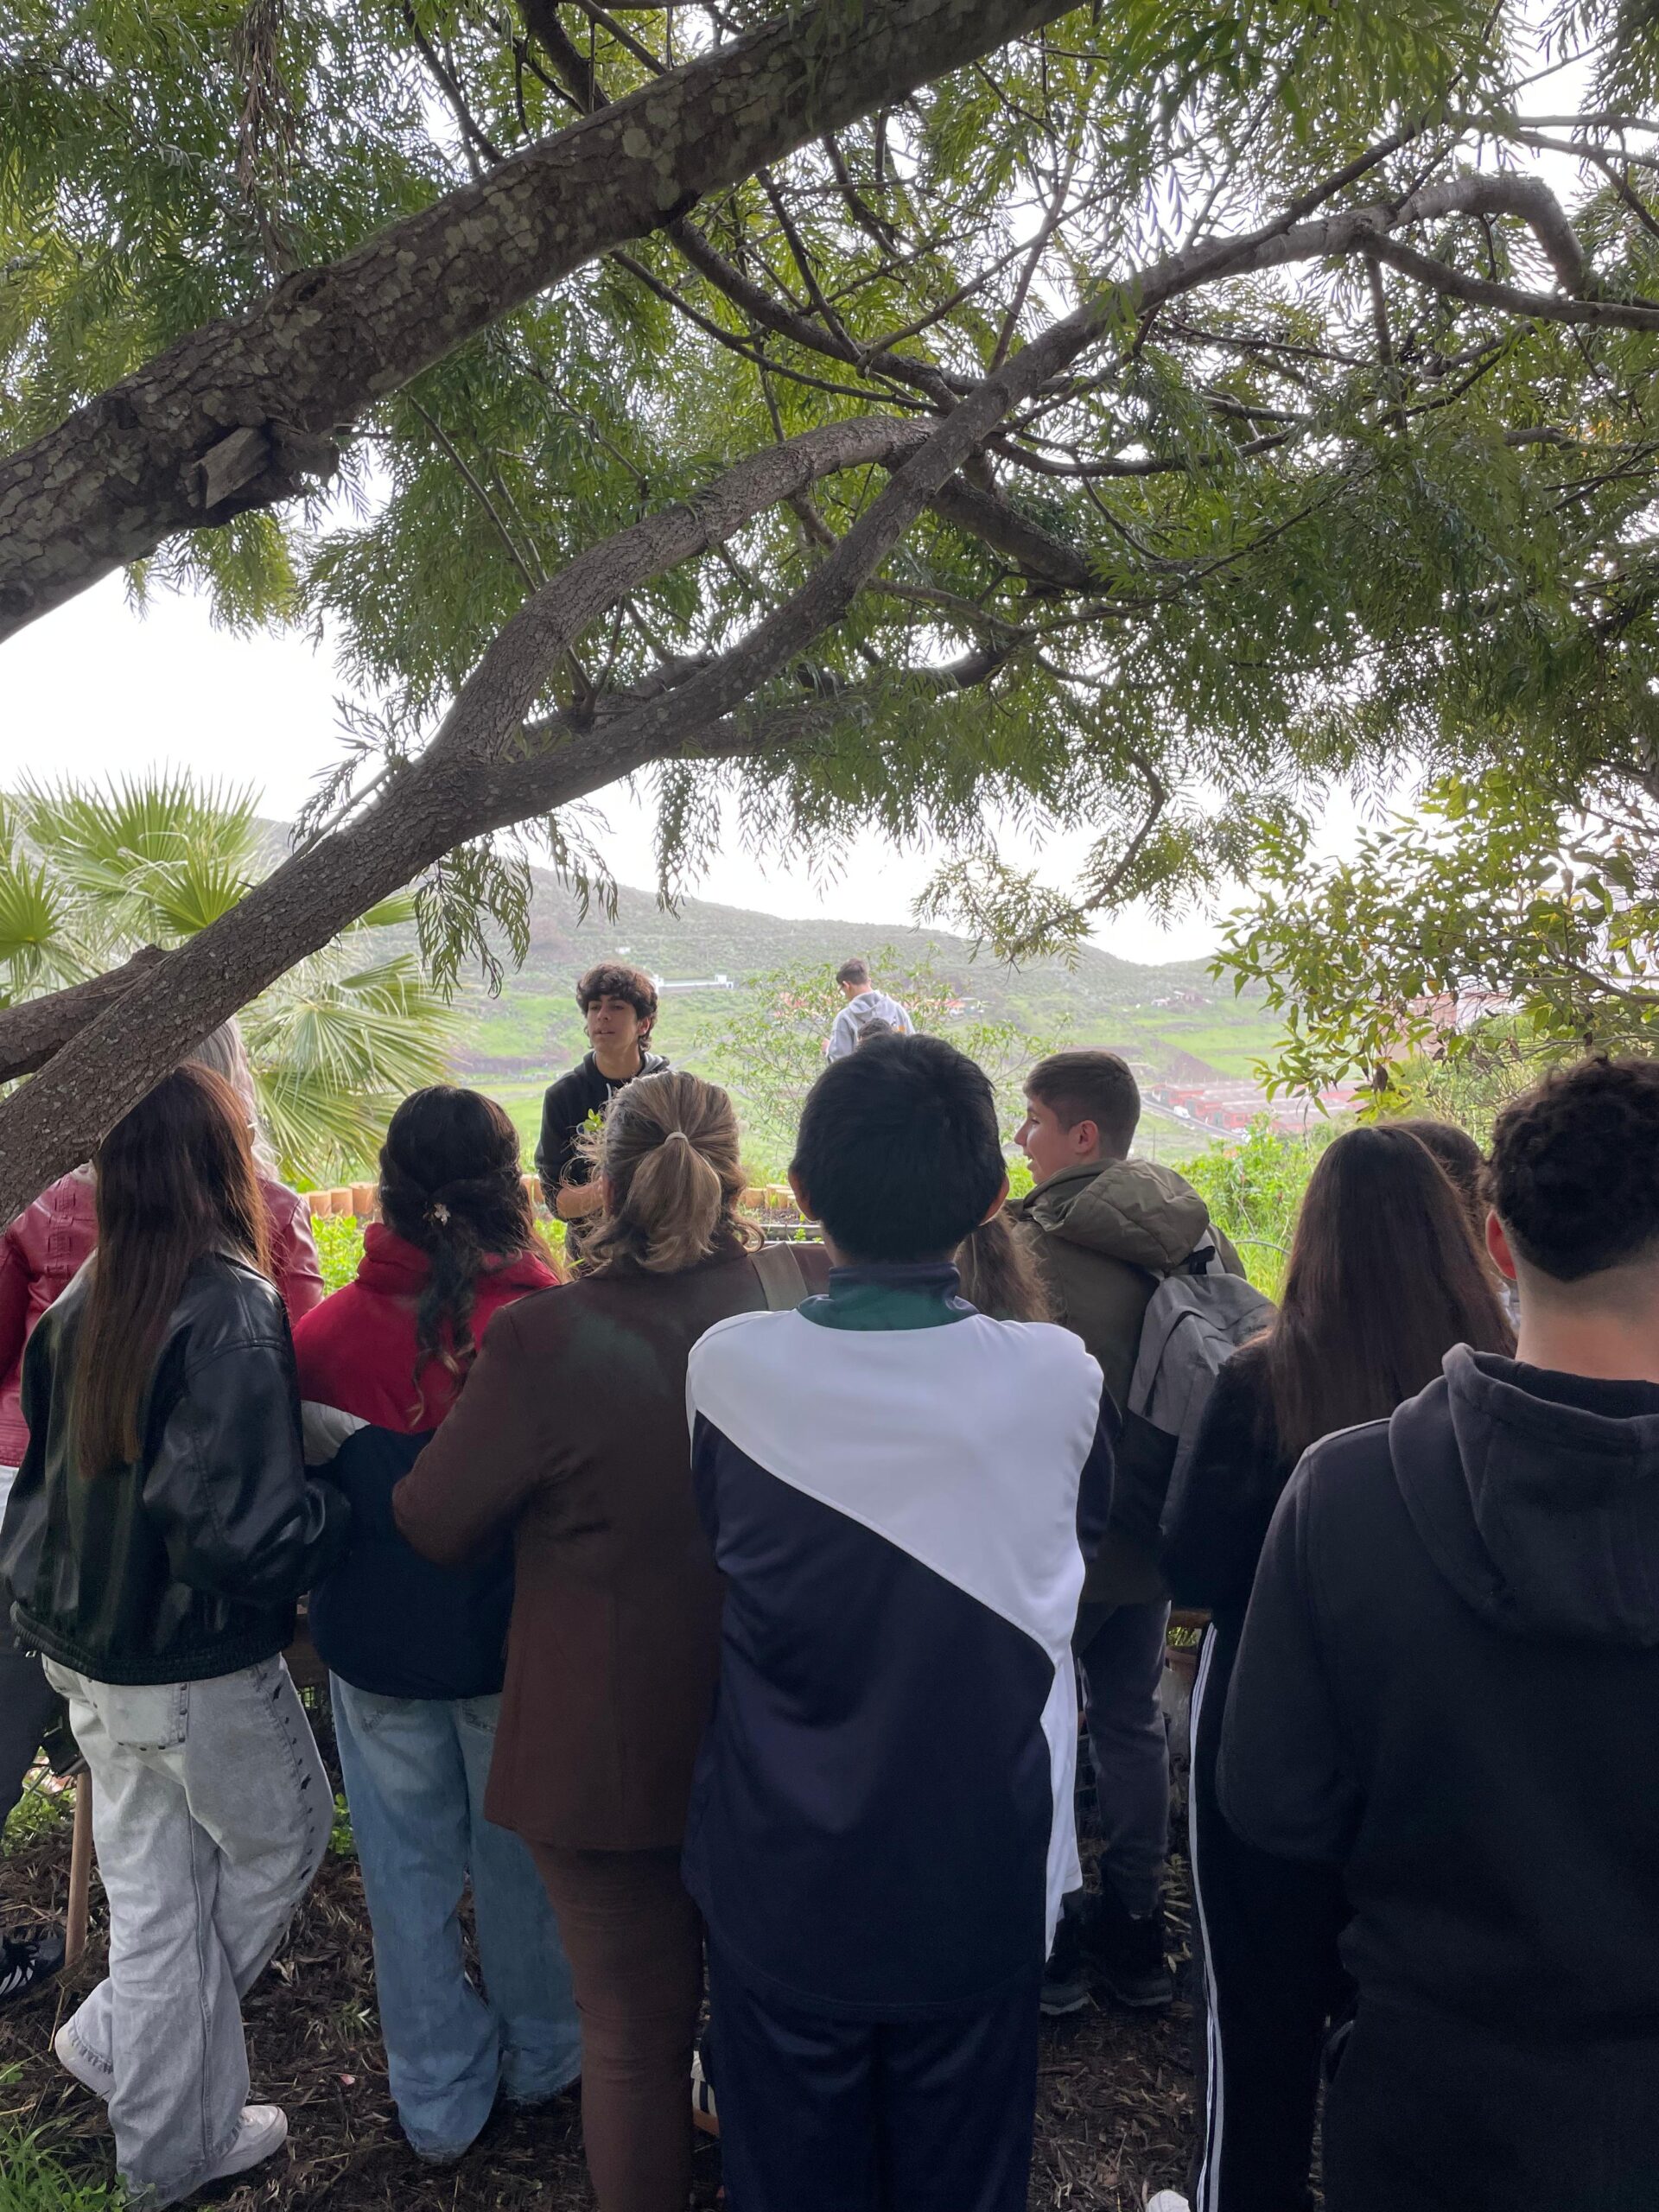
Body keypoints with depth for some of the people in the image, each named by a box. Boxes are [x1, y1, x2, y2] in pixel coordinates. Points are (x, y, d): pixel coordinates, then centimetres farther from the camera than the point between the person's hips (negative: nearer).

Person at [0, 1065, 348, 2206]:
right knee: (283, 1840, 20)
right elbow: (243, 1529, -29)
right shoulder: (231, 1309, -25)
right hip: (199, 1668, -7)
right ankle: (119, 2038, 31)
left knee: (154, 1887, 21)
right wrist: (343, 1511, -13)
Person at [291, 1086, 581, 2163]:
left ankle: (441, 2103, 38)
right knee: (519, 1853, 22)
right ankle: (542, 2057, 44)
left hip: (377, 1642, 1)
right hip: (515, 1638, -1)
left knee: (409, 1865, 20)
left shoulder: (330, 1327, -16)